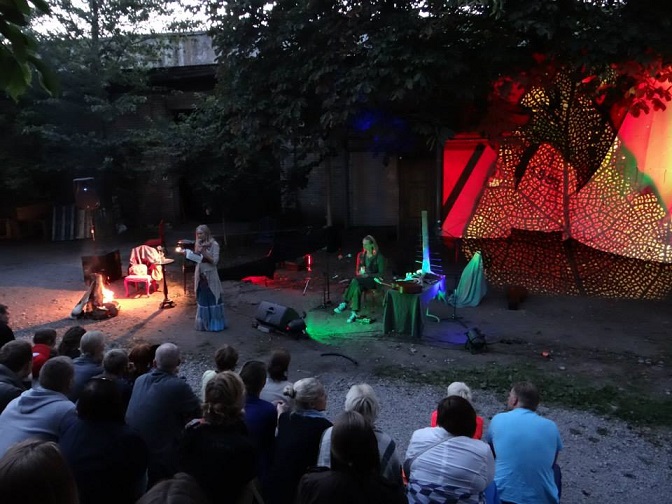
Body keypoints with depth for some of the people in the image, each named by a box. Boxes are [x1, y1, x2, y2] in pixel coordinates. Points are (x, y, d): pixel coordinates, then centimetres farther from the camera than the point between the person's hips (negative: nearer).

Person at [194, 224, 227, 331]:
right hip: (200, 275, 5)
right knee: (202, 300, 11)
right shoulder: (198, 244, 8)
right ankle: (204, 323, 21)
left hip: (210, 275, -5)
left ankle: (215, 323, 11)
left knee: (213, 299, 2)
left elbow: (215, 261, -13)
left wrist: (205, 254, -25)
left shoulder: (214, 245, -9)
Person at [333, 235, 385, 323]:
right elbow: (357, 270, 18)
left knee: (355, 281, -35)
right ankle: (354, 313, -39)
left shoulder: (379, 257, -5)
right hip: (362, 279, 5)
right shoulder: (361, 255, 12)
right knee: (357, 288, -34)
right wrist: (359, 273, -6)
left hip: (373, 280, -4)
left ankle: (344, 304, -32)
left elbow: (381, 273, -6)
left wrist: (368, 275, -17)